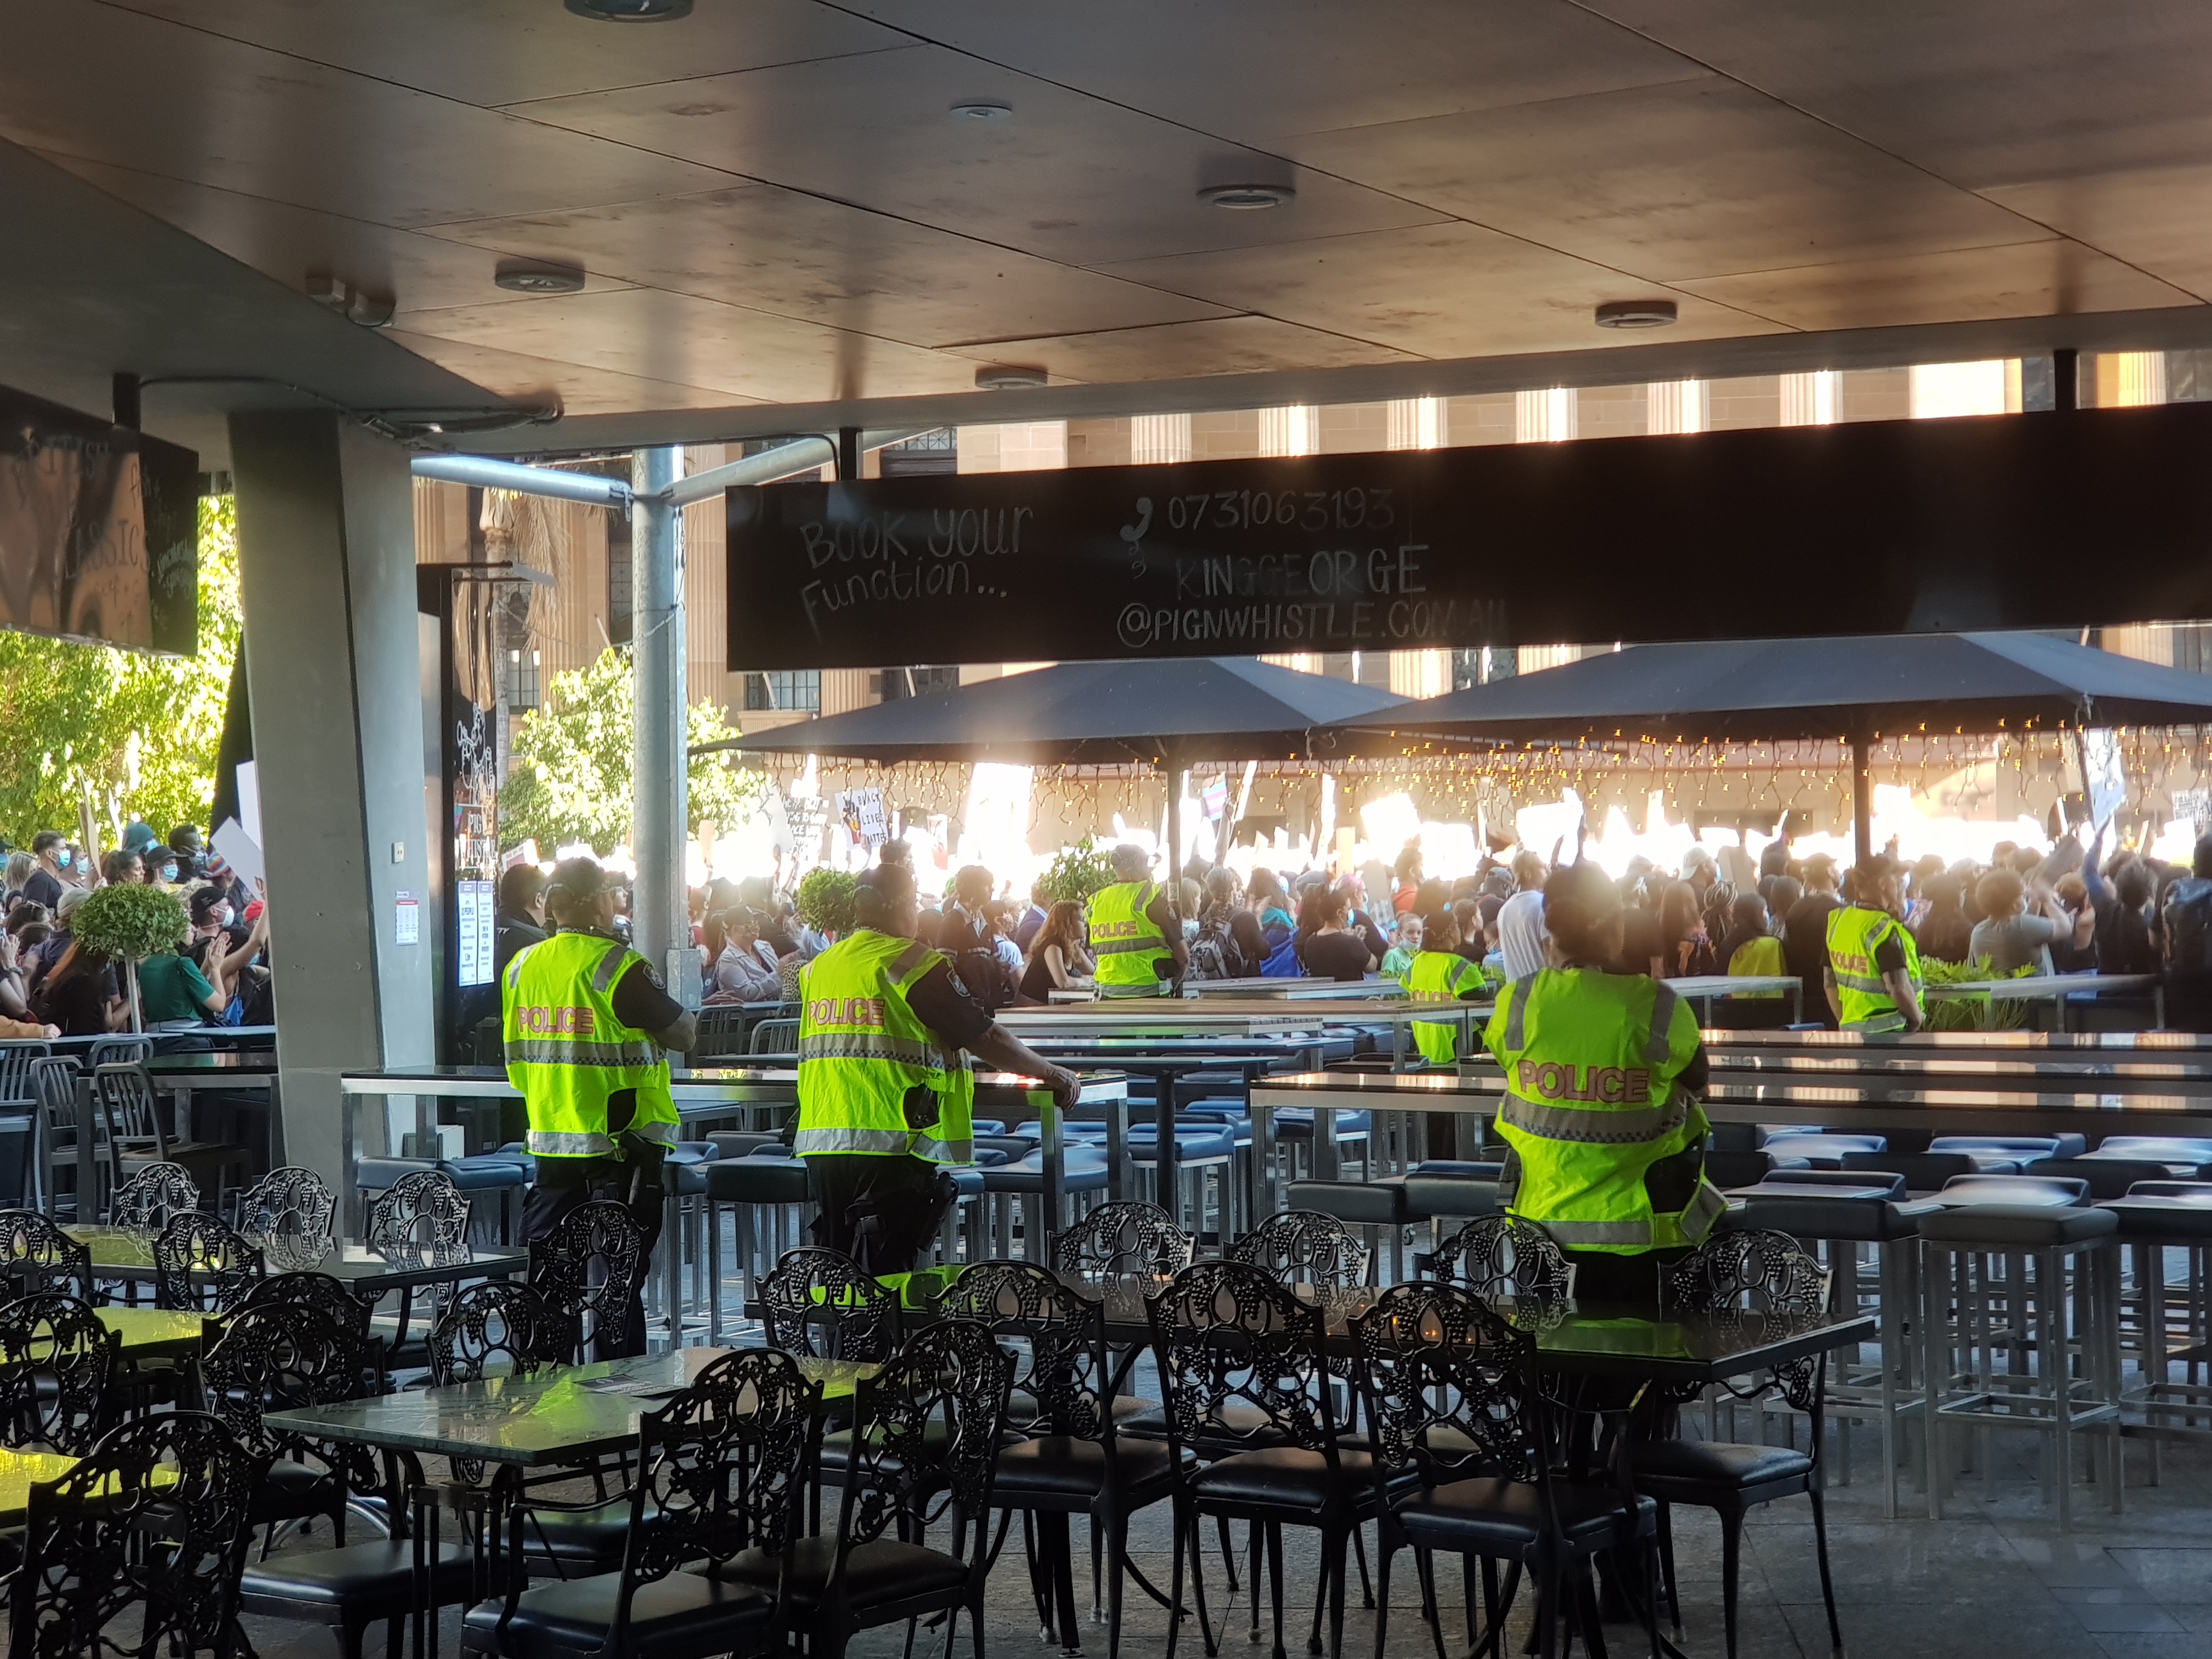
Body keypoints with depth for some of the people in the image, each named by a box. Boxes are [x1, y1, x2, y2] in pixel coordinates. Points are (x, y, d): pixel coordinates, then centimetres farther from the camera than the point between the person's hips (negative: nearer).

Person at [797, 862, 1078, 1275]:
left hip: (822, 1142, 7)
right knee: (885, 1273, -4)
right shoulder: (914, 964, -8)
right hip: (891, 1147, -7)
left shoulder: (816, 969, 12)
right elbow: (985, 1038, -6)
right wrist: (1051, 1073, 8)